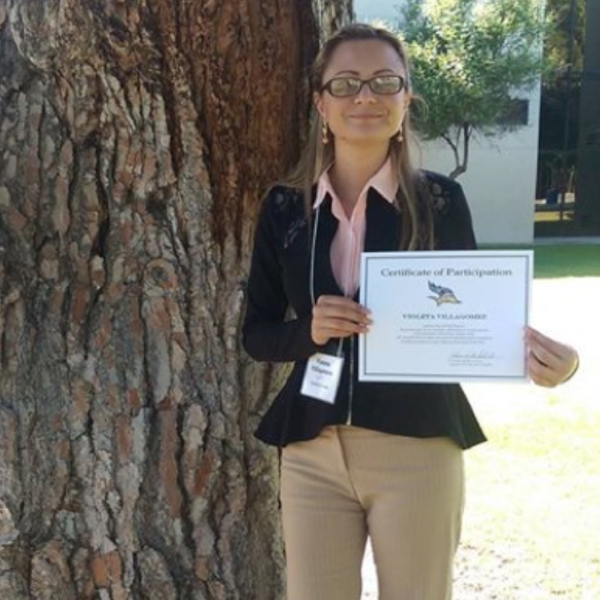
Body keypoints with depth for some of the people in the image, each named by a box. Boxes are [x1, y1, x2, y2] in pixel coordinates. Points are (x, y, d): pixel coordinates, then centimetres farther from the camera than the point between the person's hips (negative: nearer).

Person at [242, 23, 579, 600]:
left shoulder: (440, 199, -4)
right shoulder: (284, 206, 1)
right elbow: (256, 333, 4)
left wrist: (526, 347, -20)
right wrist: (308, 331, -18)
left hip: (416, 448, -1)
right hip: (312, 451, 2)